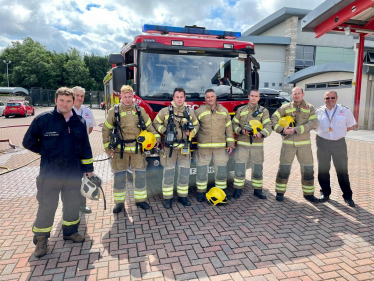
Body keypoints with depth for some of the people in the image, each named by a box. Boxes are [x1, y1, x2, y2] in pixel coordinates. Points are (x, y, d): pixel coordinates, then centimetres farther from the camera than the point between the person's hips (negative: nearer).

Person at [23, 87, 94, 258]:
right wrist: (47, 152, 3)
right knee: (47, 206, 5)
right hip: (49, 173, -3)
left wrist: (88, 168, 9)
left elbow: (85, 147, 8)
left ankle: (70, 231, 35)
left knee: (72, 204, 15)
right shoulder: (43, 119, -7)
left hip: (73, 172, 3)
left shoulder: (79, 122, 3)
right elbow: (28, 142, 1)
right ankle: (41, 239, 24)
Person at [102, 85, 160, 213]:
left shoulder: (140, 110, 5)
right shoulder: (114, 111, 0)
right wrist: (107, 147, 0)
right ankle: (119, 202, 21)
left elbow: (149, 126, 10)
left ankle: (140, 199, 22)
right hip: (120, 149, -1)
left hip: (137, 149, 1)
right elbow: (106, 130, 5)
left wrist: (156, 137, -4)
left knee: (140, 175, 6)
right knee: (119, 176, 7)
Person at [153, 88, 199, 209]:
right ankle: (167, 198, 14)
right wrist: (164, 131, -9)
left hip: (184, 147, 3)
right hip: (169, 147, -2)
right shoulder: (165, 111, 0)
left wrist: (191, 132, -2)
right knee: (168, 172, 2)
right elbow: (156, 123, 7)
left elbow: (196, 125, 19)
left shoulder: (190, 112, 8)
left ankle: (182, 196, 23)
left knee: (184, 172, 7)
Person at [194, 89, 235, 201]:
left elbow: (229, 128, 12)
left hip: (220, 147, 2)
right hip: (203, 147, -1)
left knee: (221, 170, 7)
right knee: (201, 170, 4)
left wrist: (230, 144, 9)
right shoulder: (199, 111, 2)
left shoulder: (224, 111, 9)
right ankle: (201, 192, 19)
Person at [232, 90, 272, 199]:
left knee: (258, 169, 7)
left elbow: (268, 126, -4)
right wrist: (241, 131, -11)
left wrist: (261, 133, -26)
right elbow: (234, 124, 9)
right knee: (239, 168, 0)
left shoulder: (264, 111, 5)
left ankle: (257, 190, 23)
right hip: (242, 143, 0)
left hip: (257, 144, 1)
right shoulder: (241, 110, 8)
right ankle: (238, 189, 14)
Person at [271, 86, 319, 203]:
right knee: (284, 168, 0)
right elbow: (274, 118, 1)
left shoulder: (310, 108, 5)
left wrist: (296, 130, -19)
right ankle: (280, 192, 14)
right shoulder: (286, 107, 5)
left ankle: (308, 193, 21)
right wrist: (281, 129, -16)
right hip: (288, 143, -1)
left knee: (308, 169, 5)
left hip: (304, 143, 1)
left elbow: (312, 123, -8)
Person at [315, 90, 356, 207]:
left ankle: (347, 196, 18)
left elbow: (350, 126, 8)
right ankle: (325, 193, 25)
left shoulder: (345, 111, 0)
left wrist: (339, 131, -1)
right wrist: (323, 131, 0)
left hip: (339, 143, -1)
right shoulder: (318, 111, 2)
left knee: (342, 170, 4)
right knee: (323, 169, 9)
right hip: (322, 143, 1)